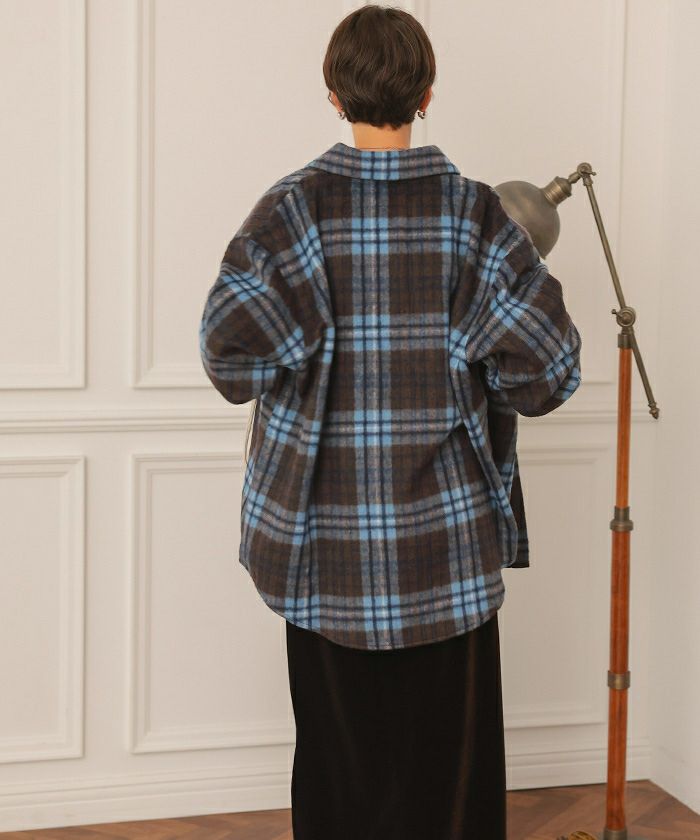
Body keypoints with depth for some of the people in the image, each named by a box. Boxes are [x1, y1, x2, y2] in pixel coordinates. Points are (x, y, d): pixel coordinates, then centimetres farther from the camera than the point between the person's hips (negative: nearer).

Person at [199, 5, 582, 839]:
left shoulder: (294, 207, -6)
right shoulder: (473, 210, -6)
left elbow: (230, 344, -17)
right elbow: (548, 362, -10)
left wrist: (303, 378, 2)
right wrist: (475, 385, 9)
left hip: (326, 531, 1)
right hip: (448, 533, 0)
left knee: (338, 731, 13)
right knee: (446, 737, 10)